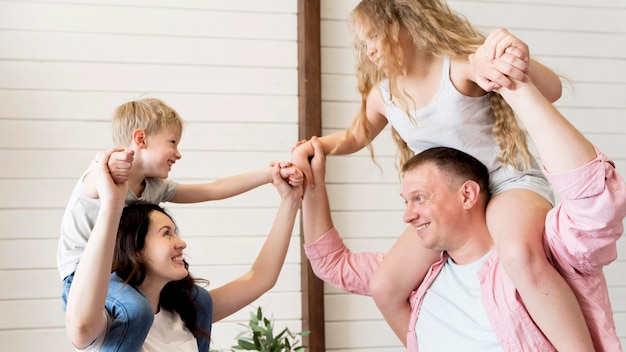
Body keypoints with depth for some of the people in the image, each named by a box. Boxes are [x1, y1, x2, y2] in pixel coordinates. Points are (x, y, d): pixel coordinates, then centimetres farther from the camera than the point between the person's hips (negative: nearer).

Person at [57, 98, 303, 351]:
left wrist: (271, 173, 1)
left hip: (124, 272, 9)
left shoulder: (157, 188, 3)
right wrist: (110, 169, -68)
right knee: (137, 311, -35)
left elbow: (214, 190, 5)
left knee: (199, 301, 9)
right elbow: (93, 186, -44)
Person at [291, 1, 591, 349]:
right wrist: (308, 147, 4)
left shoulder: (459, 64, -16)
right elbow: (355, 136, 24)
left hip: (509, 182, -7)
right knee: (385, 288, 0)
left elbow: (552, 91, -21)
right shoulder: (382, 94, 2)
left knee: (520, 254, -41)